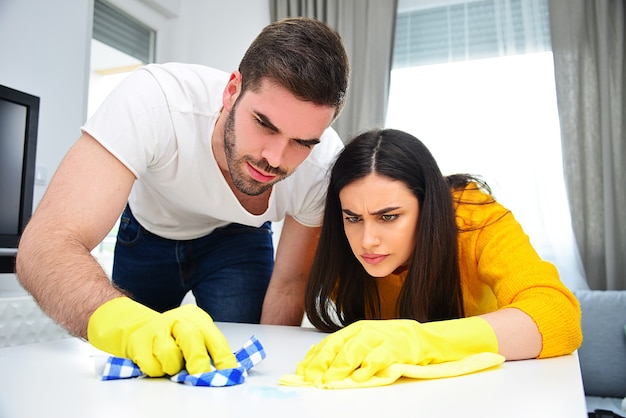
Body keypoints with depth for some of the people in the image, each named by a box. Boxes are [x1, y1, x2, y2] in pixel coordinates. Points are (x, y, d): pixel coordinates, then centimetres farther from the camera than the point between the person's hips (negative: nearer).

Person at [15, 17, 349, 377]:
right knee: (135, 371, 16)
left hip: (236, 237, 0)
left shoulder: (325, 162, -31)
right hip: (148, 231, 0)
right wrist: (126, 323, -63)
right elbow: (43, 247, -45)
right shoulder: (154, 100, -39)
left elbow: (289, 283, -18)